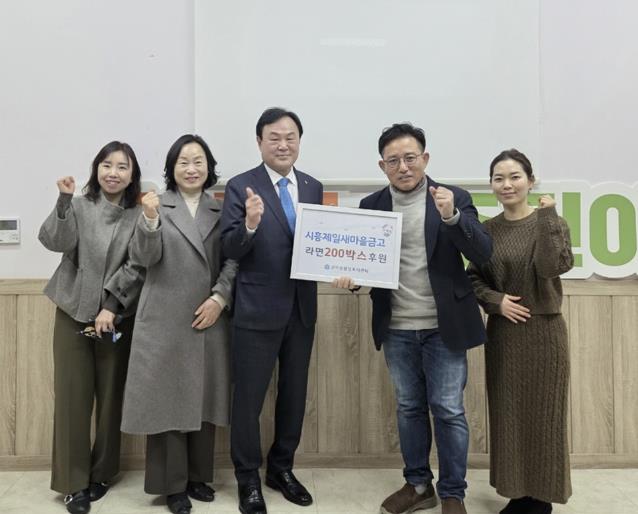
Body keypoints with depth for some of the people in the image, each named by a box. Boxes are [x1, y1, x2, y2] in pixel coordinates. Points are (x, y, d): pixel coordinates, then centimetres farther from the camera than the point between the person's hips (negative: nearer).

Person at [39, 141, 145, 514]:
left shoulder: (139, 214, 0)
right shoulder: (79, 205, 3)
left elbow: (136, 266, -5)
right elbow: (54, 242, -12)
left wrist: (111, 306, -12)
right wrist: (64, 201, -23)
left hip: (118, 317, 0)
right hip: (74, 312, 0)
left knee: (111, 396, 9)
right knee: (72, 397, 2)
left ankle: (101, 473, 26)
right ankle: (74, 481, 15)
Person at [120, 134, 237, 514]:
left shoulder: (220, 210, 8)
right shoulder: (158, 205, 2)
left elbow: (233, 260, 3)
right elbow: (145, 257, -9)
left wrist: (220, 298, -10)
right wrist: (150, 218, -26)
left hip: (209, 319, 3)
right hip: (165, 322, -2)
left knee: (205, 400, 11)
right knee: (168, 400, 5)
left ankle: (199, 477, 27)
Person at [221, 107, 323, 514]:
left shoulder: (314, 187, 7)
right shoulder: (241, 187, -7)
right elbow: (230, 250, -14)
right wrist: (250, 224, -32)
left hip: (302, 309, 5)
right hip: (258, 310, -5)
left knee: (295, 394, 17)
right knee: (249, 398, 7)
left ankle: (282, 468, 37)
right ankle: (249, 479, 27)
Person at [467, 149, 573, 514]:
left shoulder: (553, 222, -4)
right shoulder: (487, 230, 5)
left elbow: (550, 268, -21)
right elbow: (474, 278, 8)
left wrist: (546, 215, -19)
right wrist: (496, 300, -9)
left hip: (543, 331, -3)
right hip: (502, 332, 4)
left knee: (542, 413, 4)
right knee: (507, 413, 9)